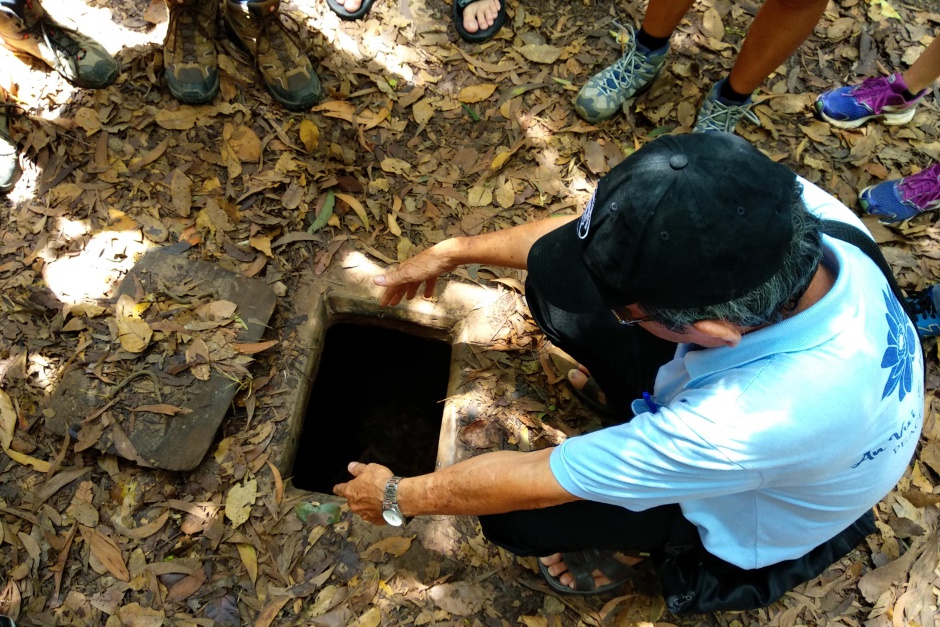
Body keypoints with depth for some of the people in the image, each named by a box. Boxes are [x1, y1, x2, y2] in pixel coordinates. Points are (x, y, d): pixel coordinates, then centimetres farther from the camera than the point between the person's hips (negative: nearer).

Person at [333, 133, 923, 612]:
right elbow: (589, 233, -15)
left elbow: (527, 481, -31)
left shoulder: (751, 421, -46)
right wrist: (455, 251, -6)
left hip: (749, 514, -4)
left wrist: (397, 498, -13)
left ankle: (644, 540, 15)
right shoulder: (789, 207, -31)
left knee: (513, 513, -16)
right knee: (560, 263, -14)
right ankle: (650, 411, 12)